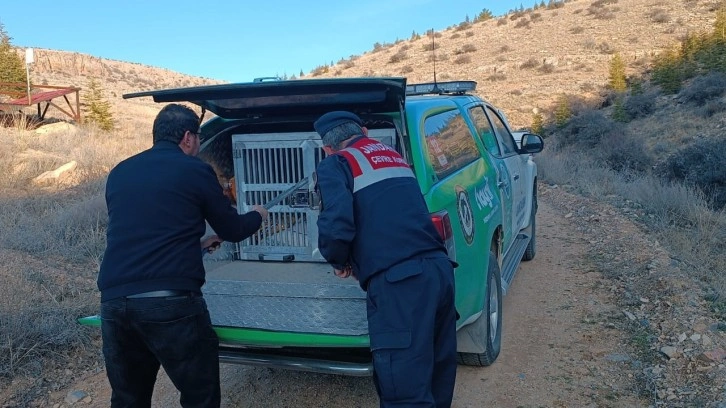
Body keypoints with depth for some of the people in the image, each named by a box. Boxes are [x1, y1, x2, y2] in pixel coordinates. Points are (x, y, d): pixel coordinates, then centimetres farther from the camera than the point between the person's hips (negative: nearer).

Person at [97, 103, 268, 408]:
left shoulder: (119, 173, 18)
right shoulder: (195, 170, 2)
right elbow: (232, 230, 12)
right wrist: (256, 216, 34)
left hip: (113, 302, 6)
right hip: (171, 302, -6)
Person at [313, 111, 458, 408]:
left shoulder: (334, 165, 2)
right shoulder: (393, 155, 24)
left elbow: (336, 227, -13)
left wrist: (339, 262, 7)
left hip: (398, 282, -8)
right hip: (439, 268, 8)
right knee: (438, 368, 22)